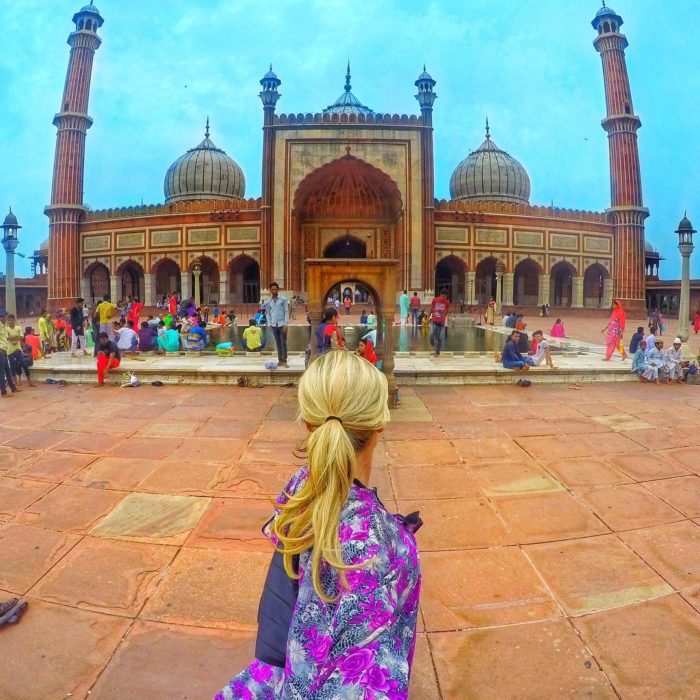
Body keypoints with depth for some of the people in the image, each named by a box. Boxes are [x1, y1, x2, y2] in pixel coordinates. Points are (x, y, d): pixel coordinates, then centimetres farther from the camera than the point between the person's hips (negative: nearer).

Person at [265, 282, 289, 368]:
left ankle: (284, 361, 3)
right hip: (274, 325, 3)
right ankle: (280, 360, 14)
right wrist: (269, 323, 1)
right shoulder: (268, 301, 8)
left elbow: (286, 311, -4)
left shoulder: (283, 299, -2)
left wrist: (286, 324, -10)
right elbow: (268, 313, 14)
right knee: (278, 343, 9)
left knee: (283, 343, -2)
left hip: (282, 324, -3)